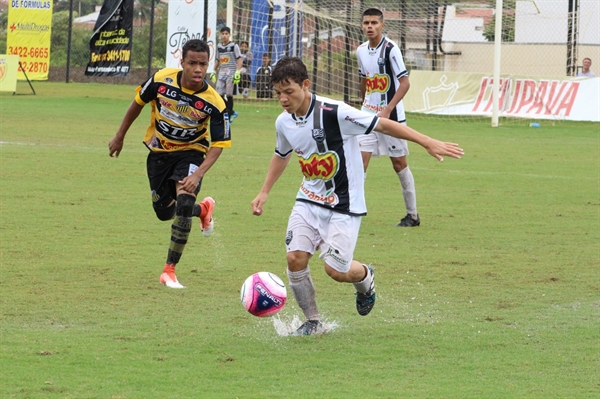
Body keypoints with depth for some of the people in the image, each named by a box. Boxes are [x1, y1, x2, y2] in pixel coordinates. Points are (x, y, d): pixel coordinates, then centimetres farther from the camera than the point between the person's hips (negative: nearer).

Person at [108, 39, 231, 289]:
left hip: (190, 153, -3)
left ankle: (169, 271, -12)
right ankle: (203, 209, 43)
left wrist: (198, 174, -30)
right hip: (159, 151, 3)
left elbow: (218, 144, -17)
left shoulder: (213, 103, -26)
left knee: (183, 204, -24)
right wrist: (120, 136, 7)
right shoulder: (162, 80, -22)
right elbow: (138, 102, -2)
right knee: (164, 211, 8)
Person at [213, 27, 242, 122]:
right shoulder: (219, 46, 13)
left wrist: (238, 72, -15)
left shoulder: (234, 46, -4)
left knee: (228, 94, -8)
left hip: (231, 72, -6)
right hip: (221, 72, 6)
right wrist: (214, 71, 17)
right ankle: (232, 113, 13)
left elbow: (239, 59, -7)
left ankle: (229, 113, 2)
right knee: (219, 93, 0)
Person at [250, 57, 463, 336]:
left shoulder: (333, 113, -23)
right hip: (308, 200, 5)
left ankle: (365, 277, 28)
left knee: (335, 269, -10)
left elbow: (382, 125, -18)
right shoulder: (284, 122, -2)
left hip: (344, 205, -5)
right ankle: (312, 321, 9)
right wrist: (264, 193, 20)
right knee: (295, 257, -11)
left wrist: (428, 143, -19)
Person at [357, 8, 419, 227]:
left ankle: (412, 215, 15)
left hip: (391, 115, -5)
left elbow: (405, 83, -17)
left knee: (399, 163, 4)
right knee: (360, 159, -6)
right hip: (368, 115, 5)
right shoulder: (361, 51, 5)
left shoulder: (390, 49, -14)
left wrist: (388, 109, -23)